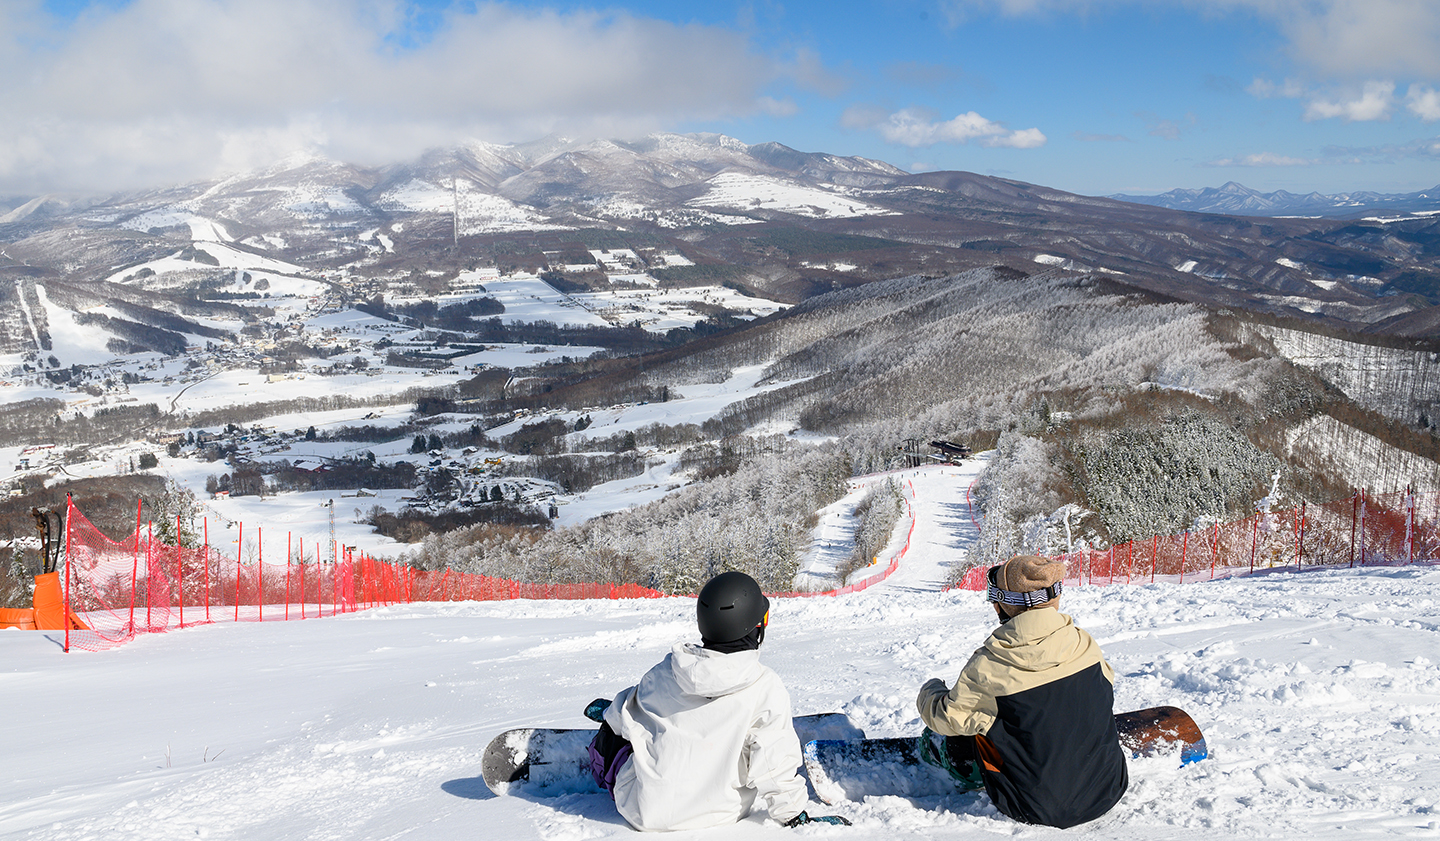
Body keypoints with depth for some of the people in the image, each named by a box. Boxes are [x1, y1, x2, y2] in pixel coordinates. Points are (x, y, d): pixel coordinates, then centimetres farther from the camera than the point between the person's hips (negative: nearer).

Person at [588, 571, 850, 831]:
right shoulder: (767, 688, -18)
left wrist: (607, 710, 32)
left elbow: (625, 715, 9)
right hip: (715, 814, -1)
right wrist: (794, 816, 0)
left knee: (610, 732, 28)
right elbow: (774, 764, -14)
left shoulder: (665, 671, -8)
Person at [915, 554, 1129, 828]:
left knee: (936, 738, 12)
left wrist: (930, 691, 19)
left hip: (1037, 809, -4)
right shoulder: (1086, 646, -9)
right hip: (1108, 794, 4)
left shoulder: (987, 667, -21)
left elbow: (946, 718, -4)